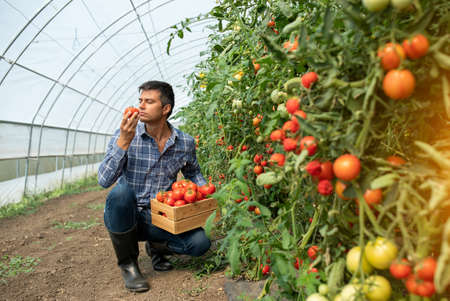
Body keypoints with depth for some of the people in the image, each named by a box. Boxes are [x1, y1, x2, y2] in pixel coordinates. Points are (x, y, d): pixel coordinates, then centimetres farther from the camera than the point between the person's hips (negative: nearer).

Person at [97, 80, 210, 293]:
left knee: (200, 242, -20)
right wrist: (124, 141, -30)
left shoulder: (185, 143, -3)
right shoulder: (126, 134, -10)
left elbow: (193, 173, 17)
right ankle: (127, 263, -8)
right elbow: (104, 180, -20)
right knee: (121, 192, -34)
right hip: (125, 218, -1)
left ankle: (156, 247, 15)